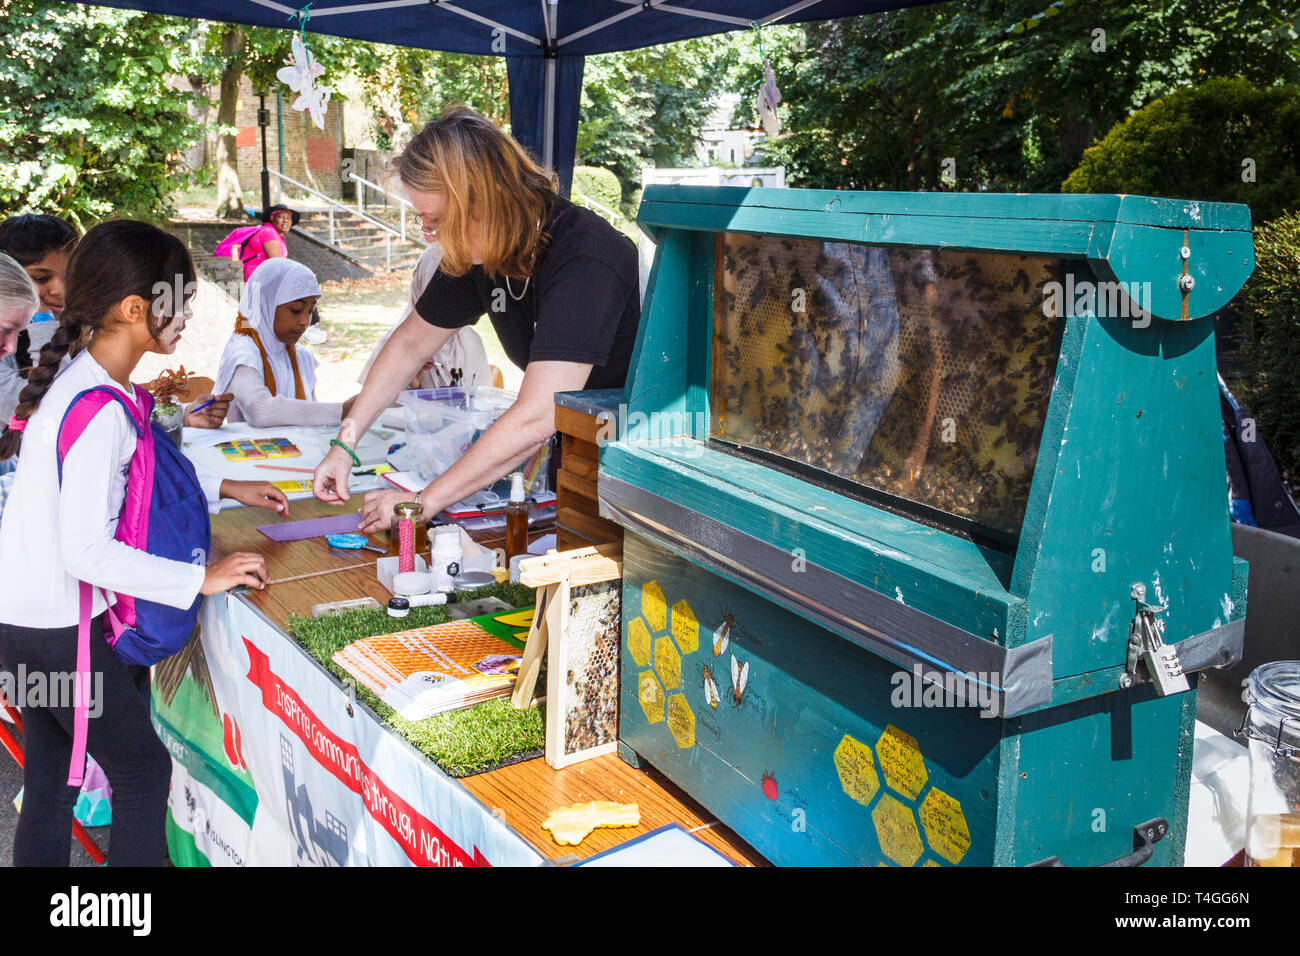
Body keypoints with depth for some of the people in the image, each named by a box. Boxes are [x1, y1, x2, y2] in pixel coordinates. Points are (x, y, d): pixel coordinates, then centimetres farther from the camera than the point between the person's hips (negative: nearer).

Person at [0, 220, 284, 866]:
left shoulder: (86, 380, 6)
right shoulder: (98, 409, -24)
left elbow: (124, 476, 21)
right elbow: (85, 549, -28)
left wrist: (223, 489, 17)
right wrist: (202, 578, -22)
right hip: (57, 628, -9)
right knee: (143, 769, 5)